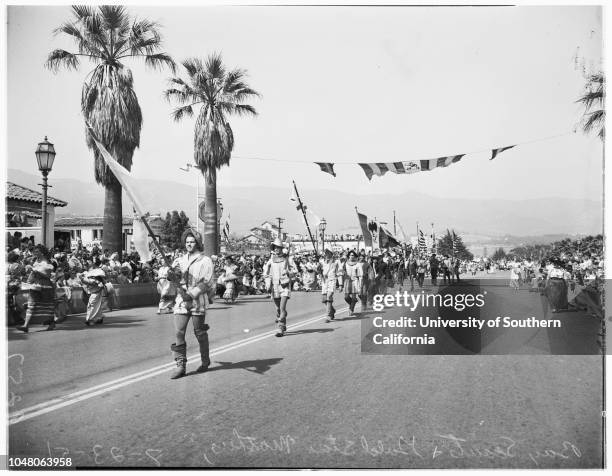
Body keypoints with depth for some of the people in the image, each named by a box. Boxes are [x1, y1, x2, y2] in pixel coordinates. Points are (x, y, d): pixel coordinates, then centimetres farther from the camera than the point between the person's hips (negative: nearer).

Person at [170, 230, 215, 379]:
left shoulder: (205, 261, -3)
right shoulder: (180, 260, 14)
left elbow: (208, 283, -10)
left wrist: (191, 294, -19)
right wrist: (174, 272, -9)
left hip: (198, 301, -4)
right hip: (181, 300, 4)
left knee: (199, 332, 7)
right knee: (179, 332, -5)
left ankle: (205, 361, 26)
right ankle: (181, 365, 1)